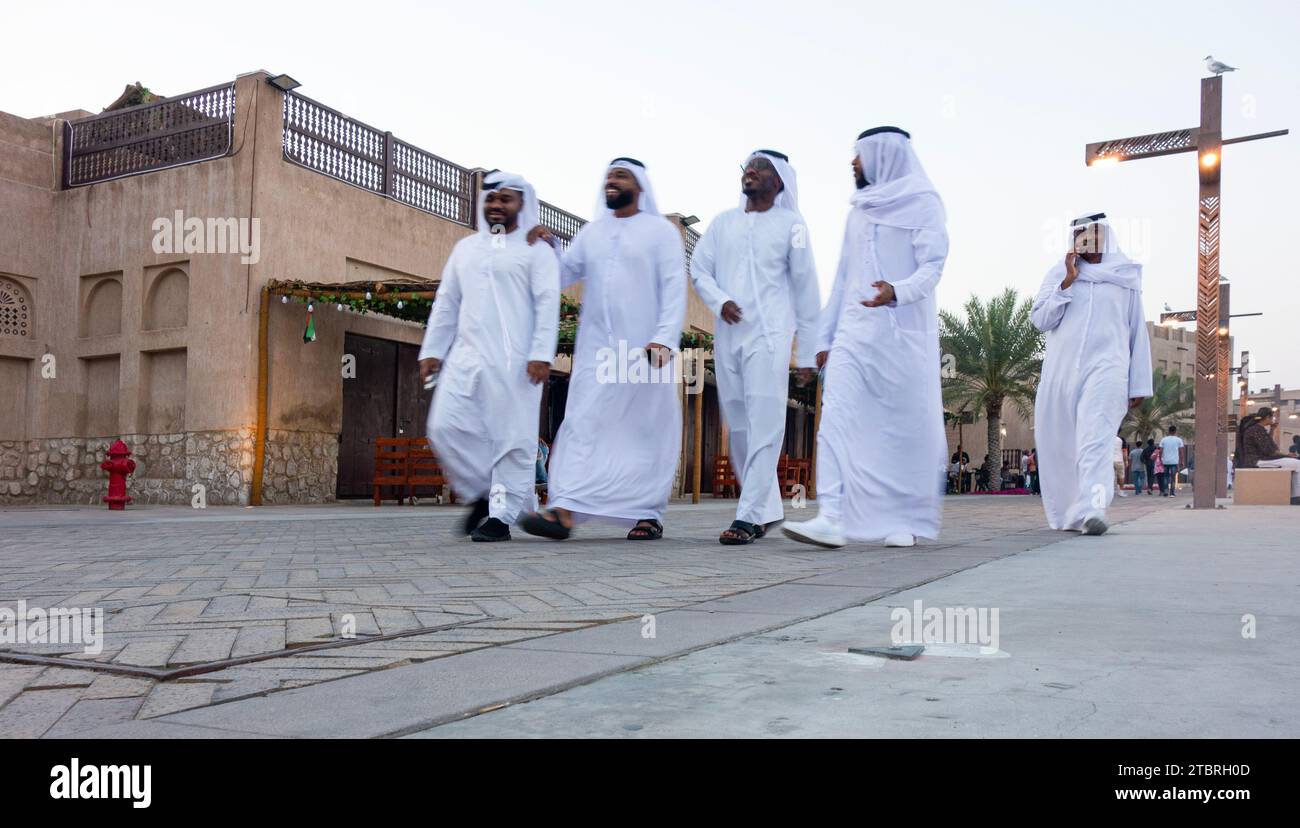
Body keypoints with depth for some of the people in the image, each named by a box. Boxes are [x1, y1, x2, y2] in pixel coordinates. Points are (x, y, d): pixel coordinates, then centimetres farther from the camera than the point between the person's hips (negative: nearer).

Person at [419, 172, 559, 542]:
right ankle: (483, 495, 11)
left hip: (514, 361, -5)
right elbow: (446, 303, 20)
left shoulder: (535, 248, 5)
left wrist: (541, 353, -15)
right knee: (446, 427, -6)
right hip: (466, 356, 5)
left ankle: (502, 514, 2)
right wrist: (432, 350, 13)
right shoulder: (465, 247, 20)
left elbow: (548, 303, -4)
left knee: (512, 437, -5)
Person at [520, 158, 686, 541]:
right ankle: (564, 510, -14)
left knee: (646, 431, 1)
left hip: (646, 349, -4)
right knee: (582, 424, -7)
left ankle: (649, 514, 9)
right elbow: (563, 276, 15)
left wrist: (665, 338, -18)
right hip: (596, 349, 4)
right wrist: (549, 247, -3)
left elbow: (674, 289, -6)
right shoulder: (591, 232, 17)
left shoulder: (661, 231, 3)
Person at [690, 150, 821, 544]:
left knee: (764, 425, -12)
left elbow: (806, 289, 4)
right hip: (728, 337, 4)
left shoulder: (790, 224, 5)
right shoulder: (723, 223, 16)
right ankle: (767, 509, 18)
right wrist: (719, 301, -10)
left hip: (769, 336, -4)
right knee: (738, 428, 6)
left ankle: (750, 516, -13)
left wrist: (808, 353, 1)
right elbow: (699, 269, 12)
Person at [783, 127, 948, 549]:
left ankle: (904, 521, 10)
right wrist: (825, 336, 17)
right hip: (855, 332, 5)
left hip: (905, 332, -4)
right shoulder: (858, 211, 20)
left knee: (908, 427, 0)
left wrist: (897, 292, -29)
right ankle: (832, 518, -18)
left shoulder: (923, 203, 3)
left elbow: (932, 266, -8)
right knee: (837, 417, -11)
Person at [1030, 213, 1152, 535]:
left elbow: (1138, 333, 14)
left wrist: (1139, 383, 9)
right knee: (1059, 443, 3)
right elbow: (1040, 319, 5)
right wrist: (1068, 282, -4)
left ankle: (1092, 509, -33)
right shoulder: (1059, 273, 15)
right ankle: (1066, 513, 16)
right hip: (1061, 370, 2)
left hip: (1106, 366, -2)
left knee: (1097, 436, -21)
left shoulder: (1126, 277, 14)